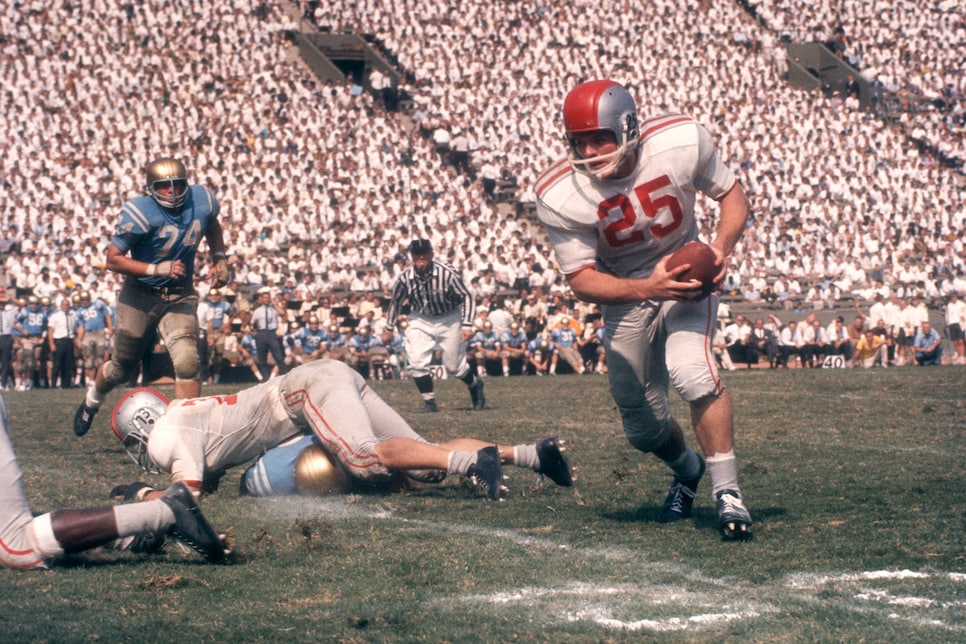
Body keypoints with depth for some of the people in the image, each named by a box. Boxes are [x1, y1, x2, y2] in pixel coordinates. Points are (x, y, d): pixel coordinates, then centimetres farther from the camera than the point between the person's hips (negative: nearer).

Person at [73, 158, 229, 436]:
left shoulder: (202, 201, -7)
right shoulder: (140, 213, -23)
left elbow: (213, 227, 18)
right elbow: (114, 259, -19)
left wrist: (220, 258, 4)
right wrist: (157, 269, -29)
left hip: (180, 295, 2)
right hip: (141, 296, -2)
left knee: (187, 362, -18)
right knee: (121, 369, 13)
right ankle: (92, 400, 46)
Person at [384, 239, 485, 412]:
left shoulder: (447, 273, -27)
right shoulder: (405, 278, -18)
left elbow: (466, 297, -15)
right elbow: (395, 302, 1)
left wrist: (467, 325, -22)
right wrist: (389, 328, 7)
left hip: (449, 320, -2)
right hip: (420, 320, 2)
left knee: (454, 365, 4)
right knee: (416, 362, -12)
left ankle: (475, 384, 36)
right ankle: (429, 402, 3)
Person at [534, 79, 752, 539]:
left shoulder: (682, 142, -23)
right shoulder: (561, 197, -25)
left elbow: (731, 194, -7)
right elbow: (581, 279, -20)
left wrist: (722, 246, -27)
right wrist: (647, 289, -36)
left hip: (687, 277, -1)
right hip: (626, 294, 1)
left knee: (690, 370, -30)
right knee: (642, 428, 9)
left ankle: (727, 490, -15)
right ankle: (687, 469, 45)